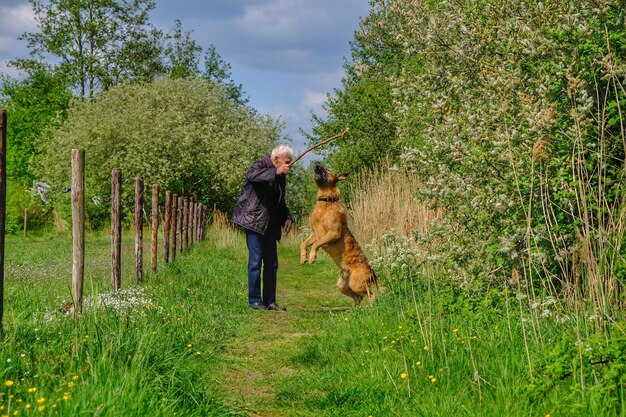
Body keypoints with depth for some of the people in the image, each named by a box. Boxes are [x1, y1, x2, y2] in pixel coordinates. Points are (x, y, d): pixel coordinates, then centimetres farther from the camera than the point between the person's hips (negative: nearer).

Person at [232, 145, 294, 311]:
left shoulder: (281, 176, 16)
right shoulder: (260, 165, -7)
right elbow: (251, 176, -32)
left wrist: (287, 217, 9)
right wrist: (275, 172, -36)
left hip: (270, 225, 8)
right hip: (253, 220, -8)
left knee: (272, 264, 7)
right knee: (256, 261, -9)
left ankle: (270, 301, 12)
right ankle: (254, 300, -3)